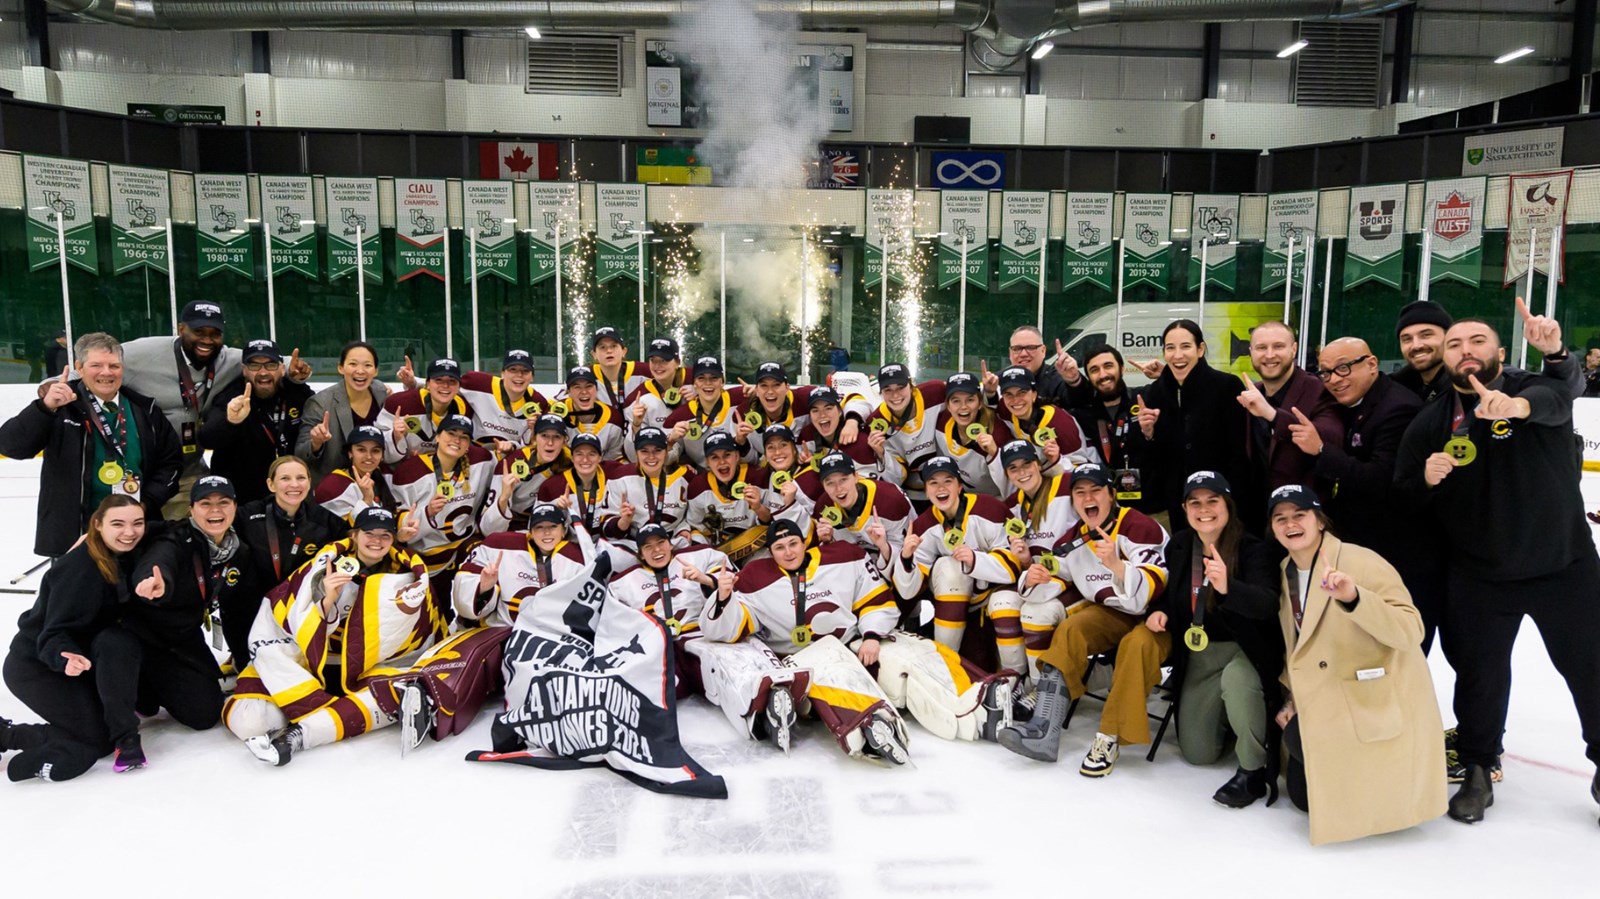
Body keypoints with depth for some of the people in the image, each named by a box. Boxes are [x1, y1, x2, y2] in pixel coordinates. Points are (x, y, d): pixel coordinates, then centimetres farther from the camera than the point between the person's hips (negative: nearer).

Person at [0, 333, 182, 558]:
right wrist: (45, 407, -30)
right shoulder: (61, 406, -5)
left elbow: (171, 460, 8)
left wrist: (146, 503, -5)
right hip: (74, 534, -3)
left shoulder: (144, 409, 6)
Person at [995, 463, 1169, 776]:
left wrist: (1115, 564, -44)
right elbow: (1053, 583, 5)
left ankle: (1109, 739, -26)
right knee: (1069, 629, -18)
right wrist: (1034, 580, -19)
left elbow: (1151, 591, -26)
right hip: (1112, 613, 6)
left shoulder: (1140, 527, -18)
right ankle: (1044, 730, -24)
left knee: (1138, 644, -34)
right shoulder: (1072, 540, 1)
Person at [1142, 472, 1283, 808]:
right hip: (1198, 654, 5)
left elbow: (1268, 604, -33)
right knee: (1197, 753, 4)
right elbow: (1170, 592, 17)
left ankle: (1254, 769, -19)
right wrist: (1158, 611, -6)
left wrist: (1228, 587, -52)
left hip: (1246, 650, -5)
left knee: (1235, 680, -41)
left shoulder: (1254, 549, -17)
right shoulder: (1178, 547, 0)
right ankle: (1229, 717, 37)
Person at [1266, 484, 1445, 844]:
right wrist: (1292, 699, 7)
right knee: (1304, 795, 6)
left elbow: (1411, 632, -27)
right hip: (1328, 707, 7)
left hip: (1382, 706, -7)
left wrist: (1353, 597, -40)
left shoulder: (1360, 562, -18)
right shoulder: (1286, 573, 6)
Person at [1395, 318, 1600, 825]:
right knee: (1479, 678, 8)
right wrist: (1426, 479, -21)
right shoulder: (1429, 423, -1)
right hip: (1477, 576, 1)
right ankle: (1477, 774, 27)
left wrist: (1517, 405, -56)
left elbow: (1554, 398, -33)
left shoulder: (1534, 388, -7)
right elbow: (1403, 499, 1)